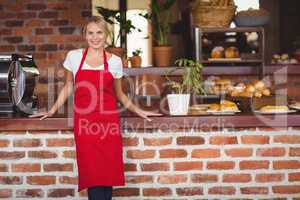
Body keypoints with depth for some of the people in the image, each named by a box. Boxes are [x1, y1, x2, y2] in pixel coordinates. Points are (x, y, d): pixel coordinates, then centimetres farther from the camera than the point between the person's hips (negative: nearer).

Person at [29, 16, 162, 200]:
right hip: (84, 121, -1)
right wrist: (52, 110, 14)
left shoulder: (115, 61, 6)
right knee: (92, 174, -5)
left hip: (109, 120, 1)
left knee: (108, 172, -1)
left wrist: (138, 110, 9)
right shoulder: (74, 56, 4)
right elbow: (68, 87, 15)